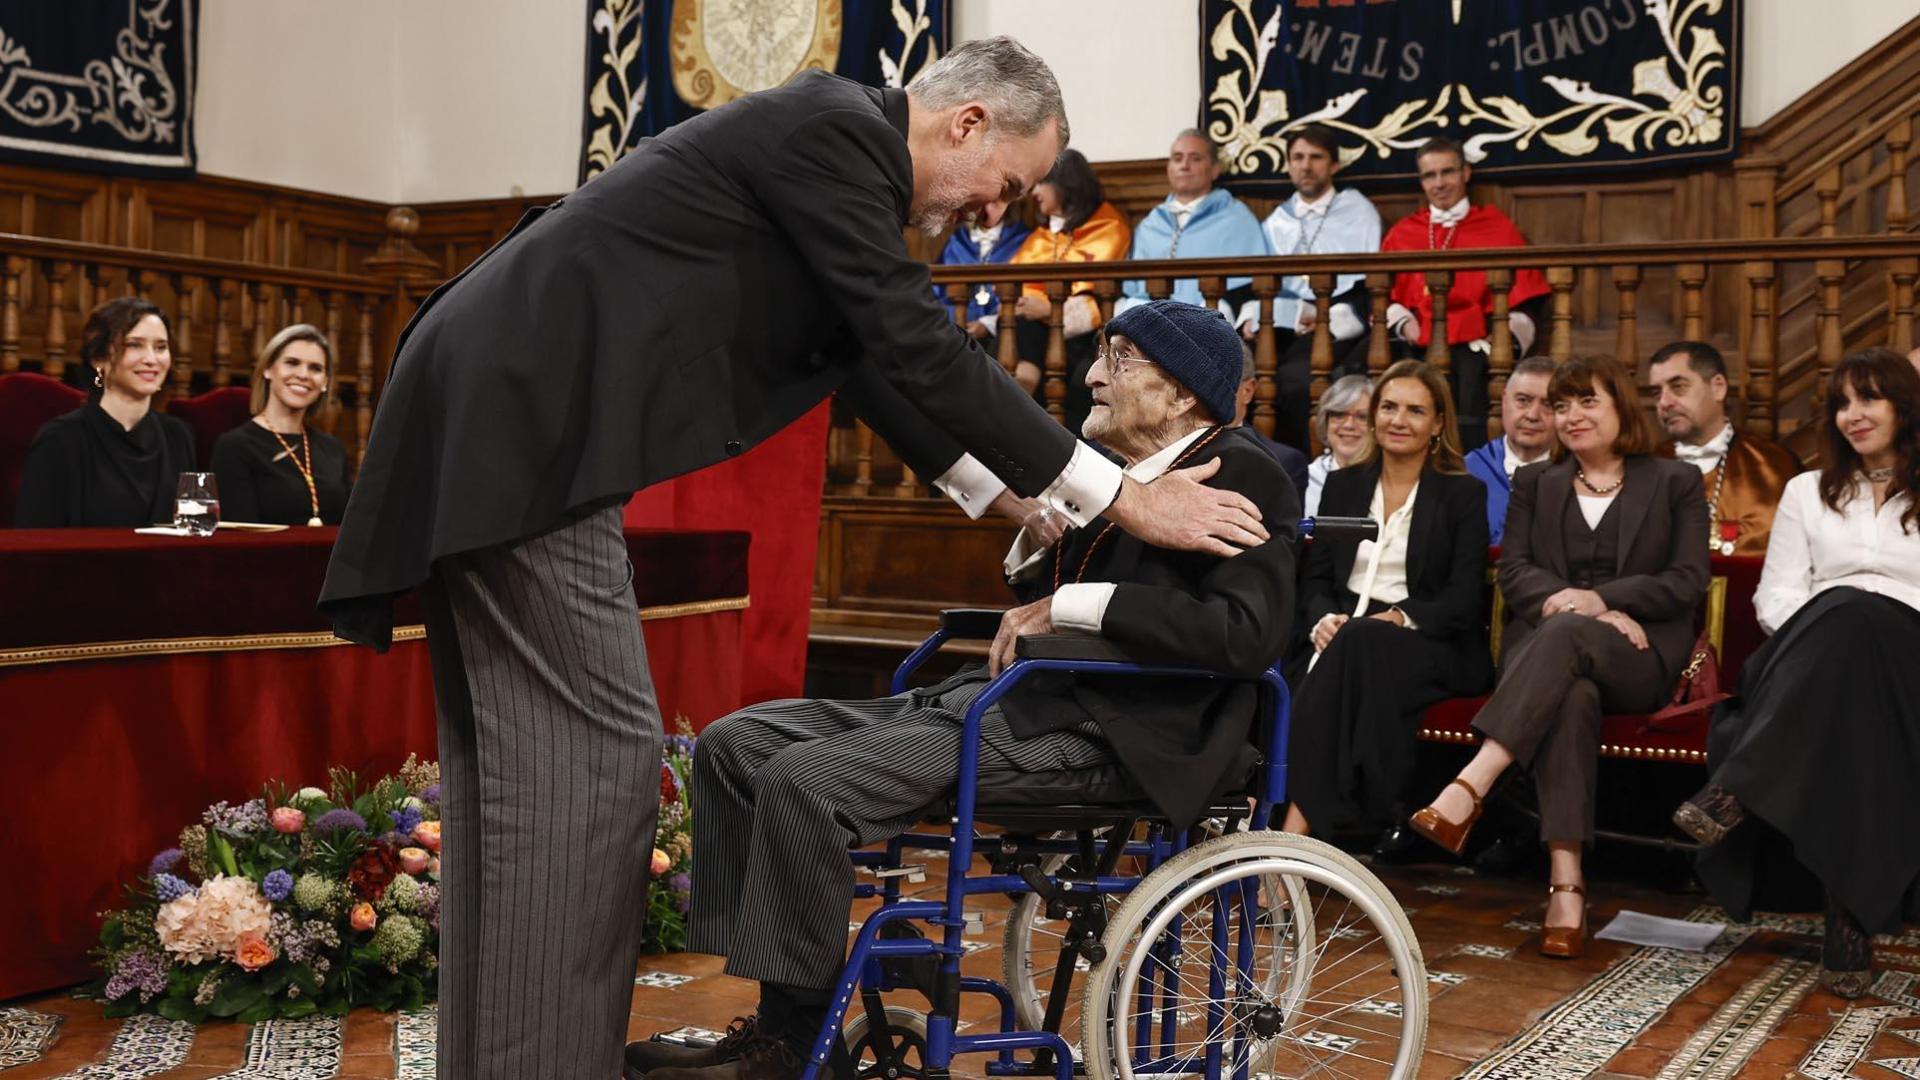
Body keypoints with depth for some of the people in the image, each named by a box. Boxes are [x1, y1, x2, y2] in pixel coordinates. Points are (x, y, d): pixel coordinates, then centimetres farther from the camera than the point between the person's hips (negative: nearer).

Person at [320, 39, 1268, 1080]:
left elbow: (879, 353, 28)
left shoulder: (833, 139, 18)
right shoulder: (834, 129, -11)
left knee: (515, 749, 12)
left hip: (501, 405, 10)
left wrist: (996, 491, 35)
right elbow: (923, 349, -15)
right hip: (522, 419, -10)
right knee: (590, 749, -9)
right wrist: (1123, 500, -9)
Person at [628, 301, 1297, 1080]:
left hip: (1097, 727, -10)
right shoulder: (1122, 471, 19)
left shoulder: (1242, 476, -6)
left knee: (803, 780, -25)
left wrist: (1073, 604, -19)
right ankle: (780, 1013, 3)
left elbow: (1250, 631, -22)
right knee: (735, 743, 1)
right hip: (1015, 694, 10)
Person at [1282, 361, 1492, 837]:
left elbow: (1465, 598, -2)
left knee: (1358, 640, -37)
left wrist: (1399, 618, -20)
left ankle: (1302, 818, -44)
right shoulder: (1343, 485, 19)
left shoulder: (1464, 494, 8)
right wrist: (1323, 619, -10)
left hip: (1432, 648, -3)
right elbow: (1315, 577, 13)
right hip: (1346, 637, 3)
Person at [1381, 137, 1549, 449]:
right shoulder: (1401, 233, 21)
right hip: (1420, 347, 1)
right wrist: (1403, 322, -5)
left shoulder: (1498, 228, 16)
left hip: (1477, 344, -1)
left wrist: (1508, 335, -8)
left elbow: (1523, 297, 10)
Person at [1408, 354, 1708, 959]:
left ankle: (1468, 790, -52)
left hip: (1639, 656, -1)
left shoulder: (1676, 483, 15)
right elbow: (1514, 571, 9)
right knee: (1572, 696, -37)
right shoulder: (1534, 483, 23)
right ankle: (1566, 883, -47)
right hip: (1546, 646, 2)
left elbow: (1688, 581, 2)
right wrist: (1560, 599, -14)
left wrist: (1601, 601, -14)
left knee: (1565, 633, -38)